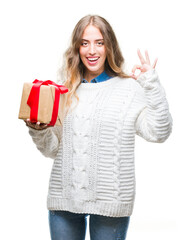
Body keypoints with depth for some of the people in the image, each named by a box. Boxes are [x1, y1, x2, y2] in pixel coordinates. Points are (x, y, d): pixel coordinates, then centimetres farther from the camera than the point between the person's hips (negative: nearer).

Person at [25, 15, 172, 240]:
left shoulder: (129, 88, 0)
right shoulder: (66, 92, 10)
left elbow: (158, 133, -12)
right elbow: (53, 149, 14)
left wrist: (151, 83, -14)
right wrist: (38, 131, -6)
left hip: (109, 203, -3)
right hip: (64, 198, 3)